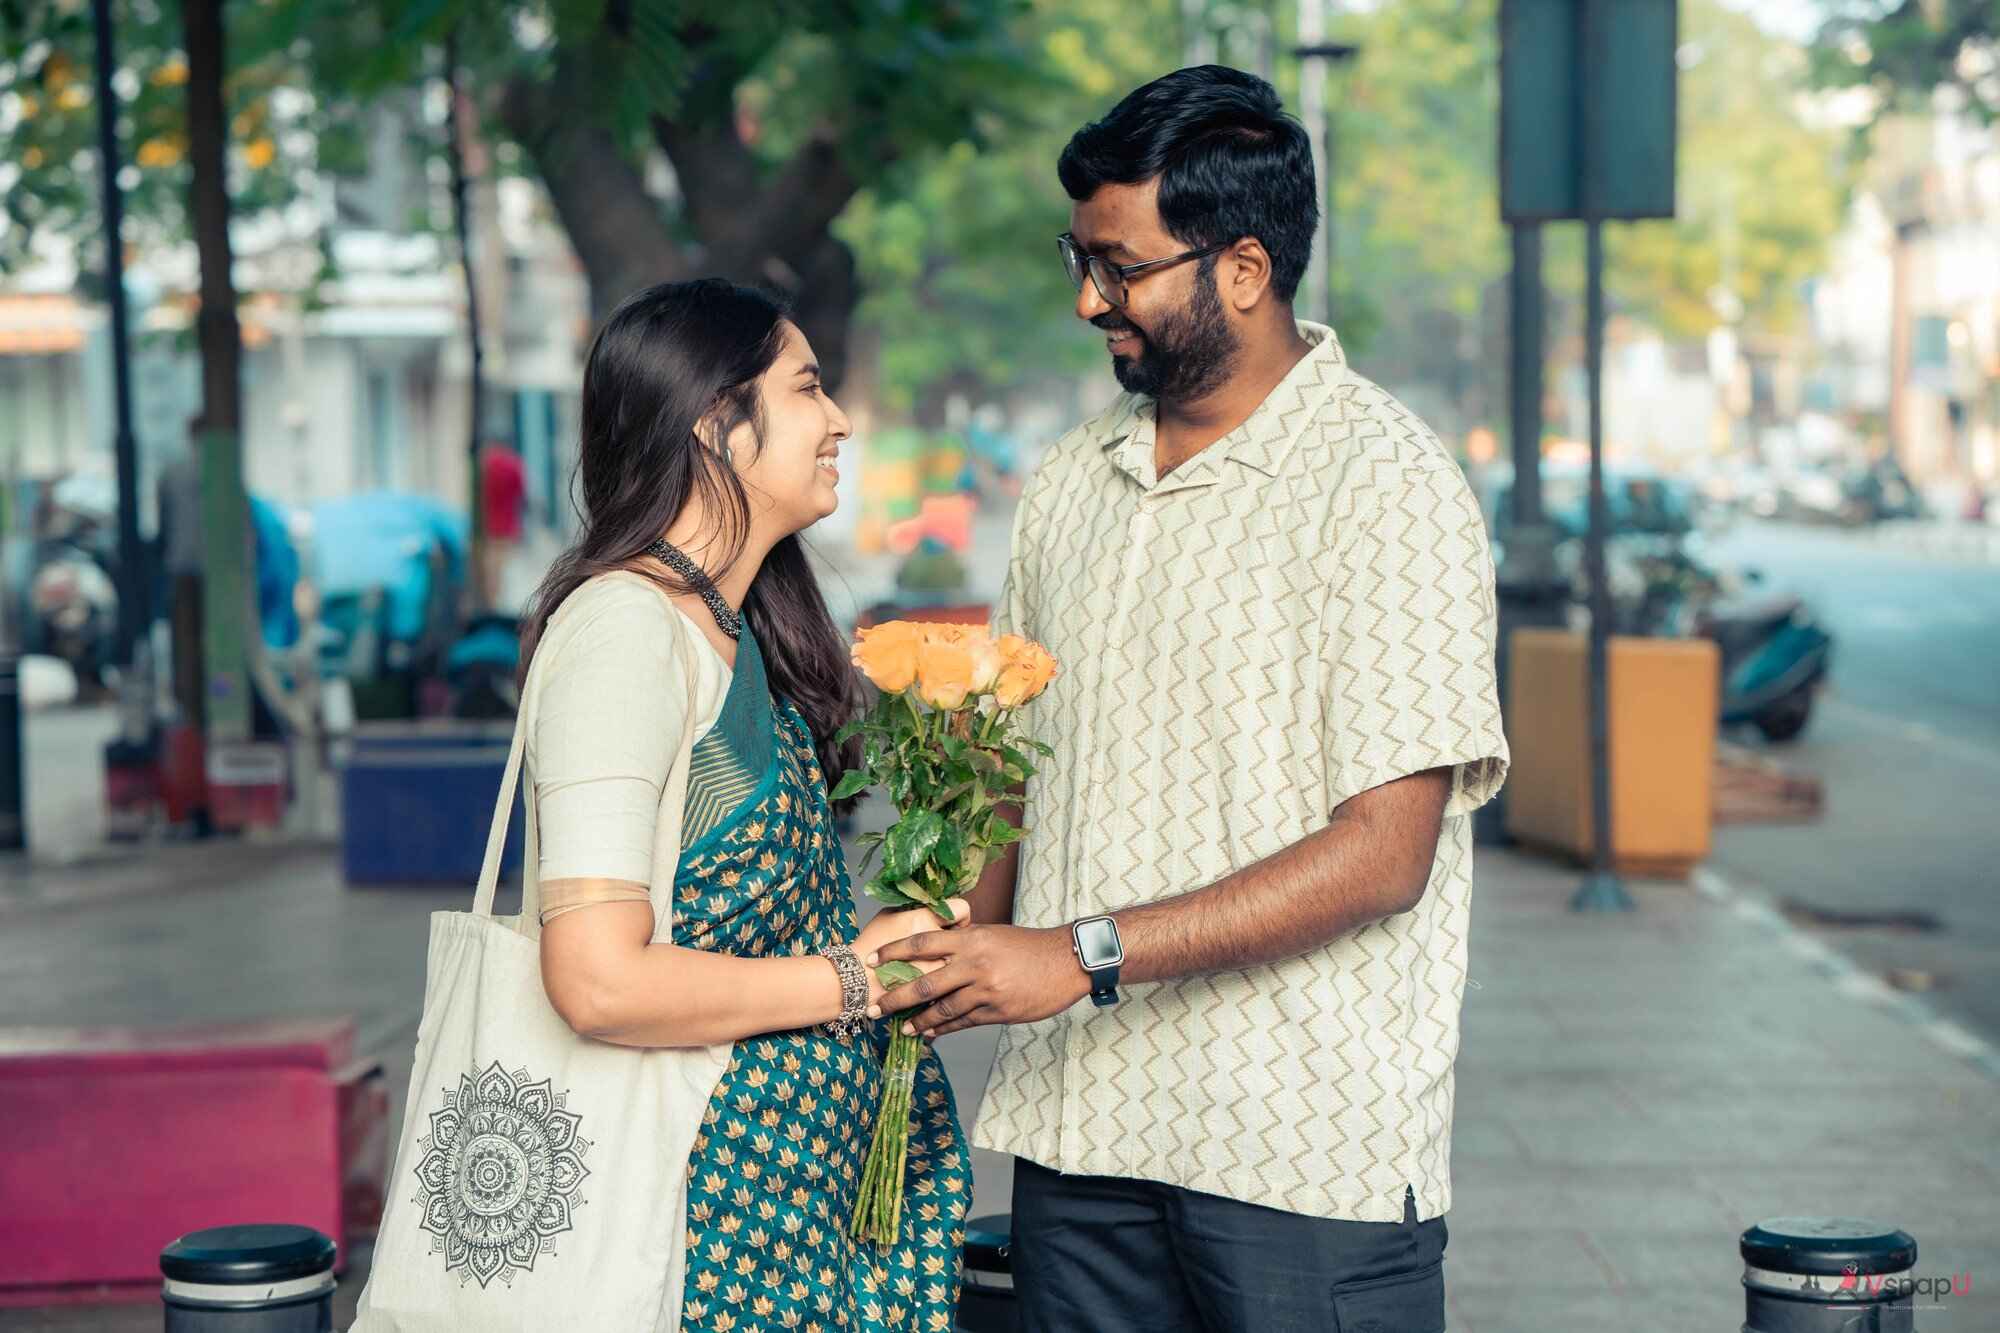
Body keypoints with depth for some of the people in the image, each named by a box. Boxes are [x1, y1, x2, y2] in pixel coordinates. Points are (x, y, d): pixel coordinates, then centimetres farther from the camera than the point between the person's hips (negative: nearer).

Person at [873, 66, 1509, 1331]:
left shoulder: (1387, 487, -9)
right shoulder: (1069, 484, 12)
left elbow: (1382, 852, -16)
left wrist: (1085, 956, -20)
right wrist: (948, 963, -4)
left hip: (1310, 1146, -5)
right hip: (1079, 1127, 5)